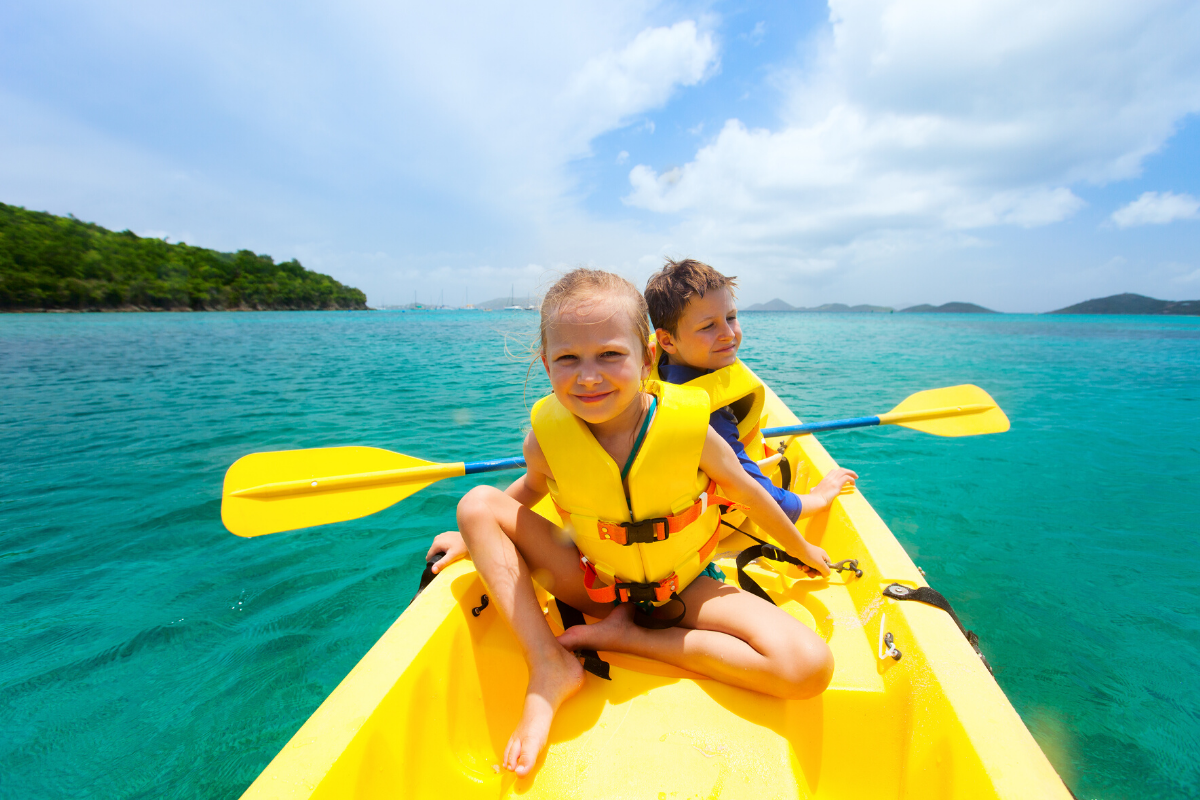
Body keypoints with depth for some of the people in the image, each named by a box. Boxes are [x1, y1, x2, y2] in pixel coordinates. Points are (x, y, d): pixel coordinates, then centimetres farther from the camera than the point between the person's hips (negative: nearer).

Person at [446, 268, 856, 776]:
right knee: (478, 502, -15)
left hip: (683, 588, 0)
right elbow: (531, 490, 6)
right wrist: (474, 540, 6)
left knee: (811, 668, -23)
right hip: (592, 585, 1)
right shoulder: (547, 438, -19)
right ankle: (549, 669, -14)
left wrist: (802, 550, 10)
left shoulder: (688, 427, -24)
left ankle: (631, 637, -10)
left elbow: (747, 494, -5)